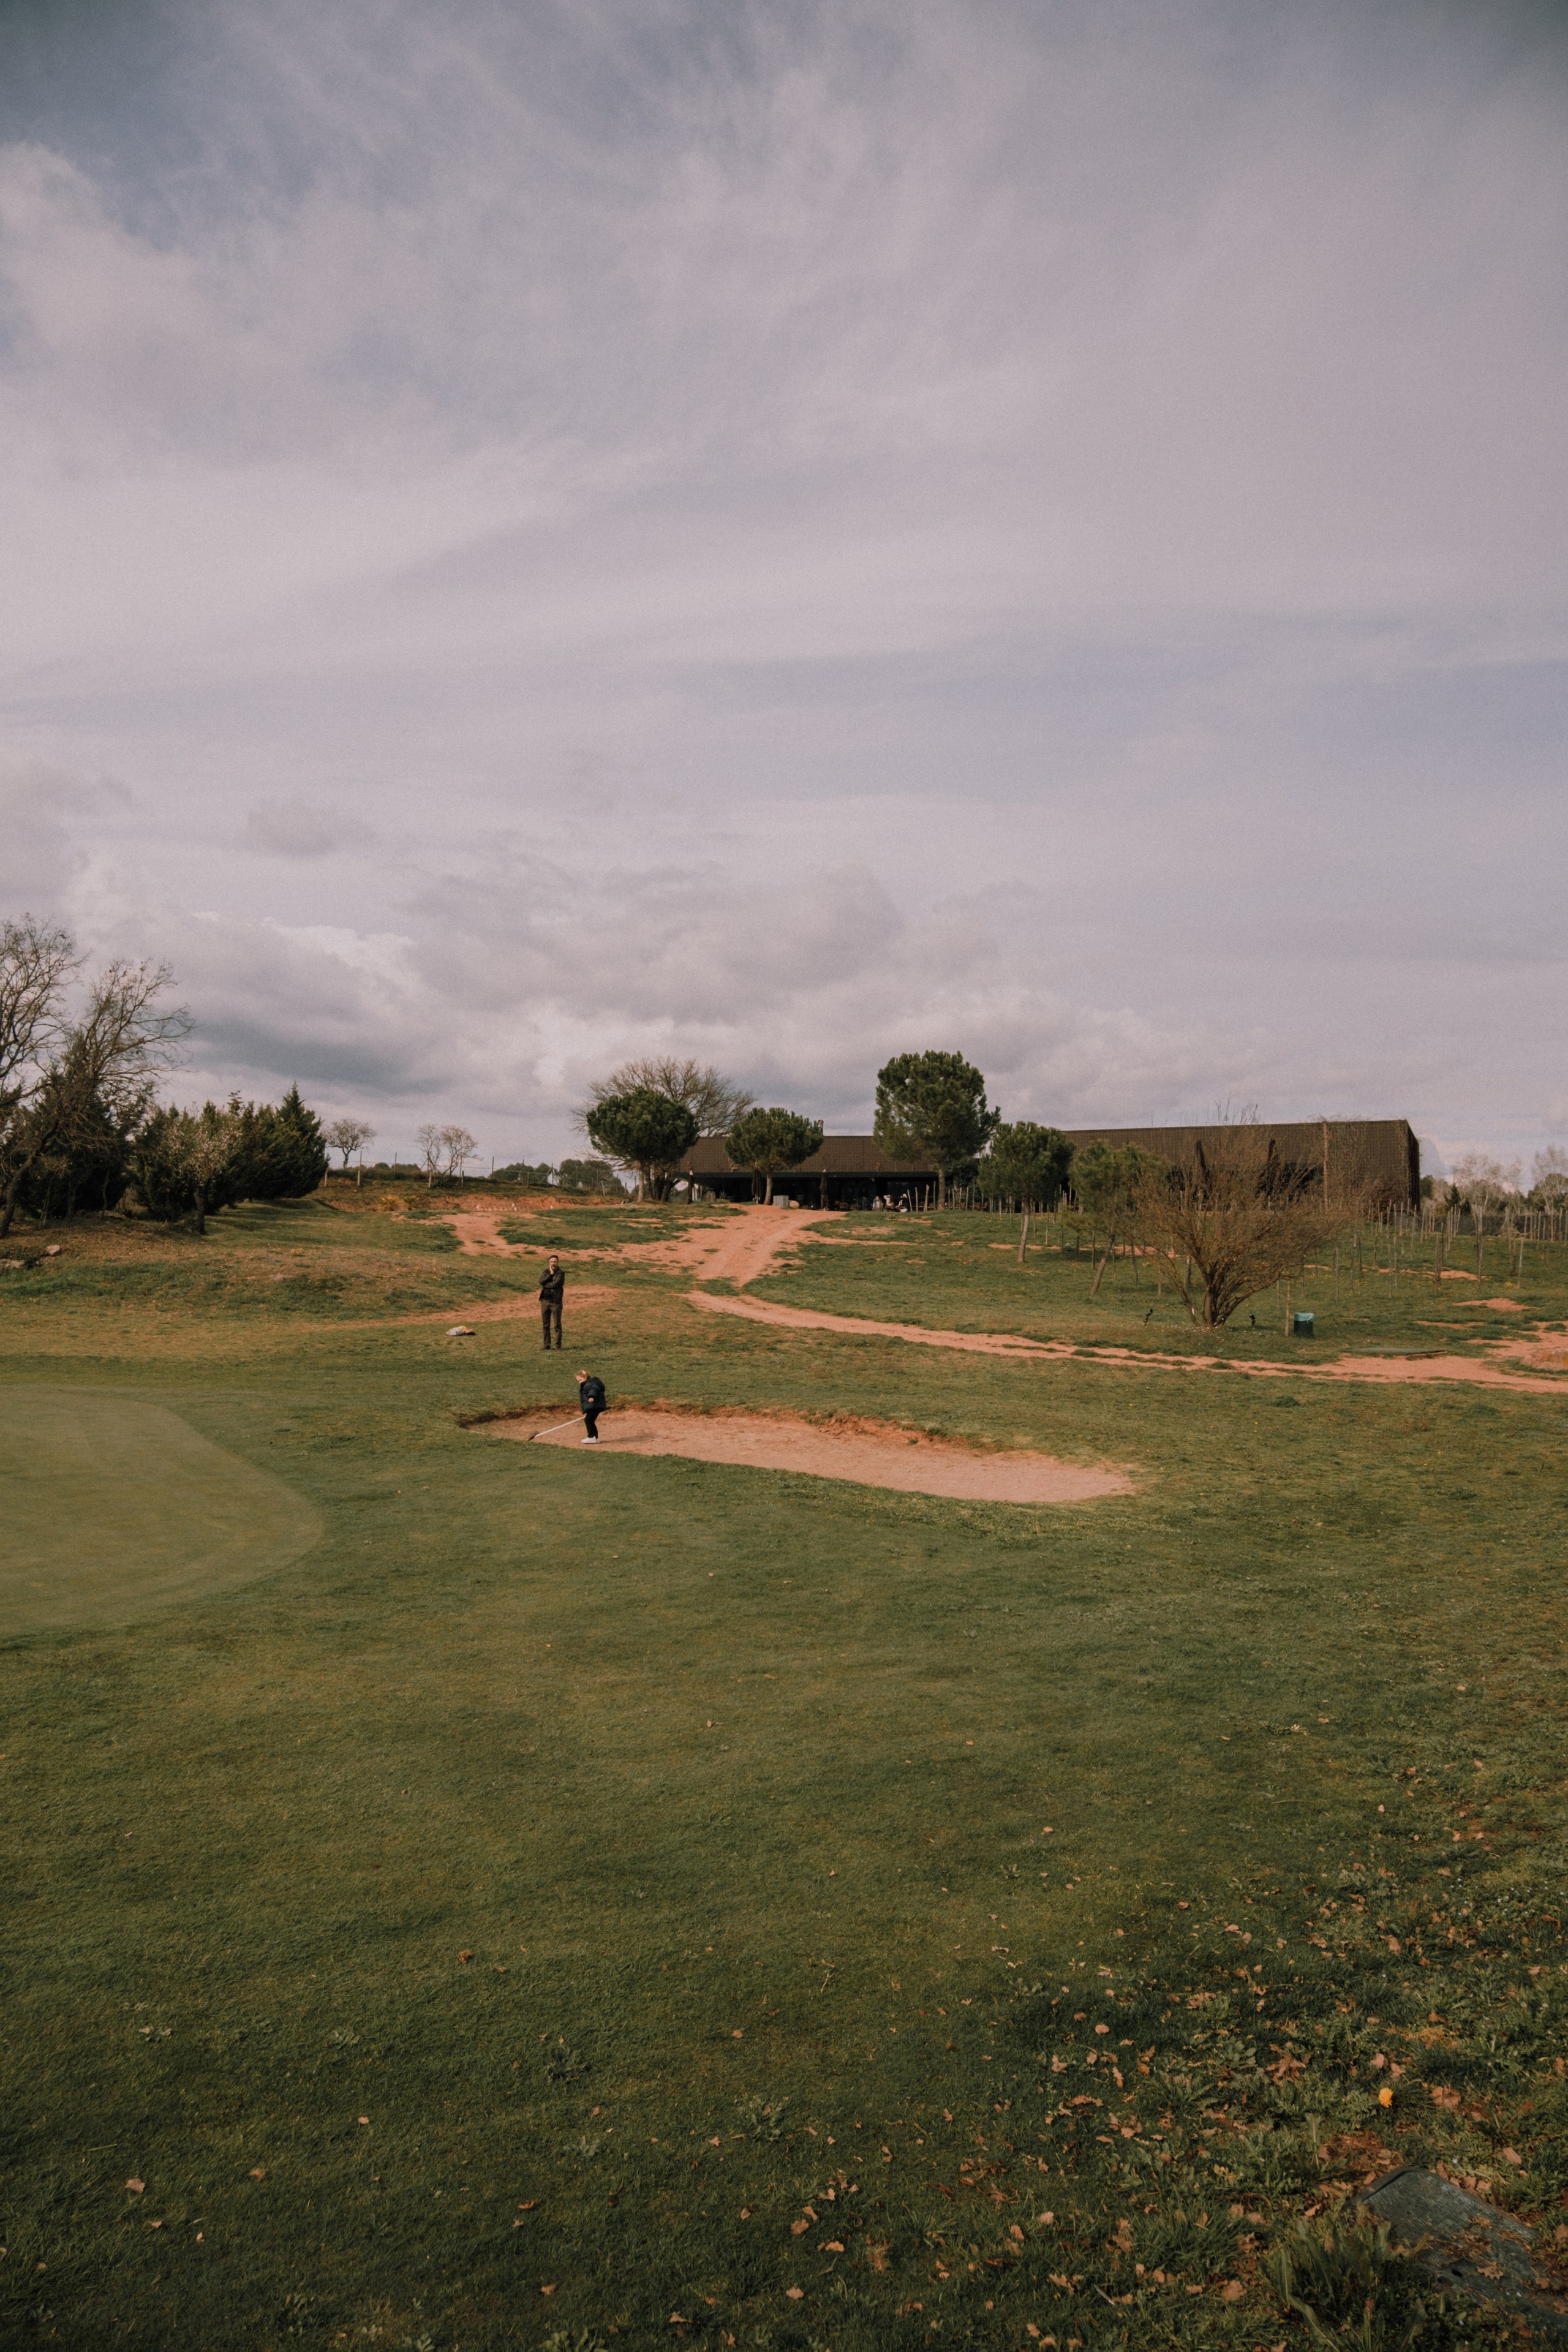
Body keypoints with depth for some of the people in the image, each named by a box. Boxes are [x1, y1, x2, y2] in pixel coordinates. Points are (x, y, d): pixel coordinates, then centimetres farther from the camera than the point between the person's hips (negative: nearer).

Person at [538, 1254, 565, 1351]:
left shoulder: (561, 1273, -4)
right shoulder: (546, 1272, 11)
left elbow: (555, 1284, -18)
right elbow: (541, 1281, -7)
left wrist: (546, 1284, -5)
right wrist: (550, 1274, -10)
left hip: (556, 1301, -5)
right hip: (545, 1301, 5)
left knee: (557, 1325, -3)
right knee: (546, 1325, 8)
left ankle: (558, 1345, 1)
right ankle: (546, 1345, 14)